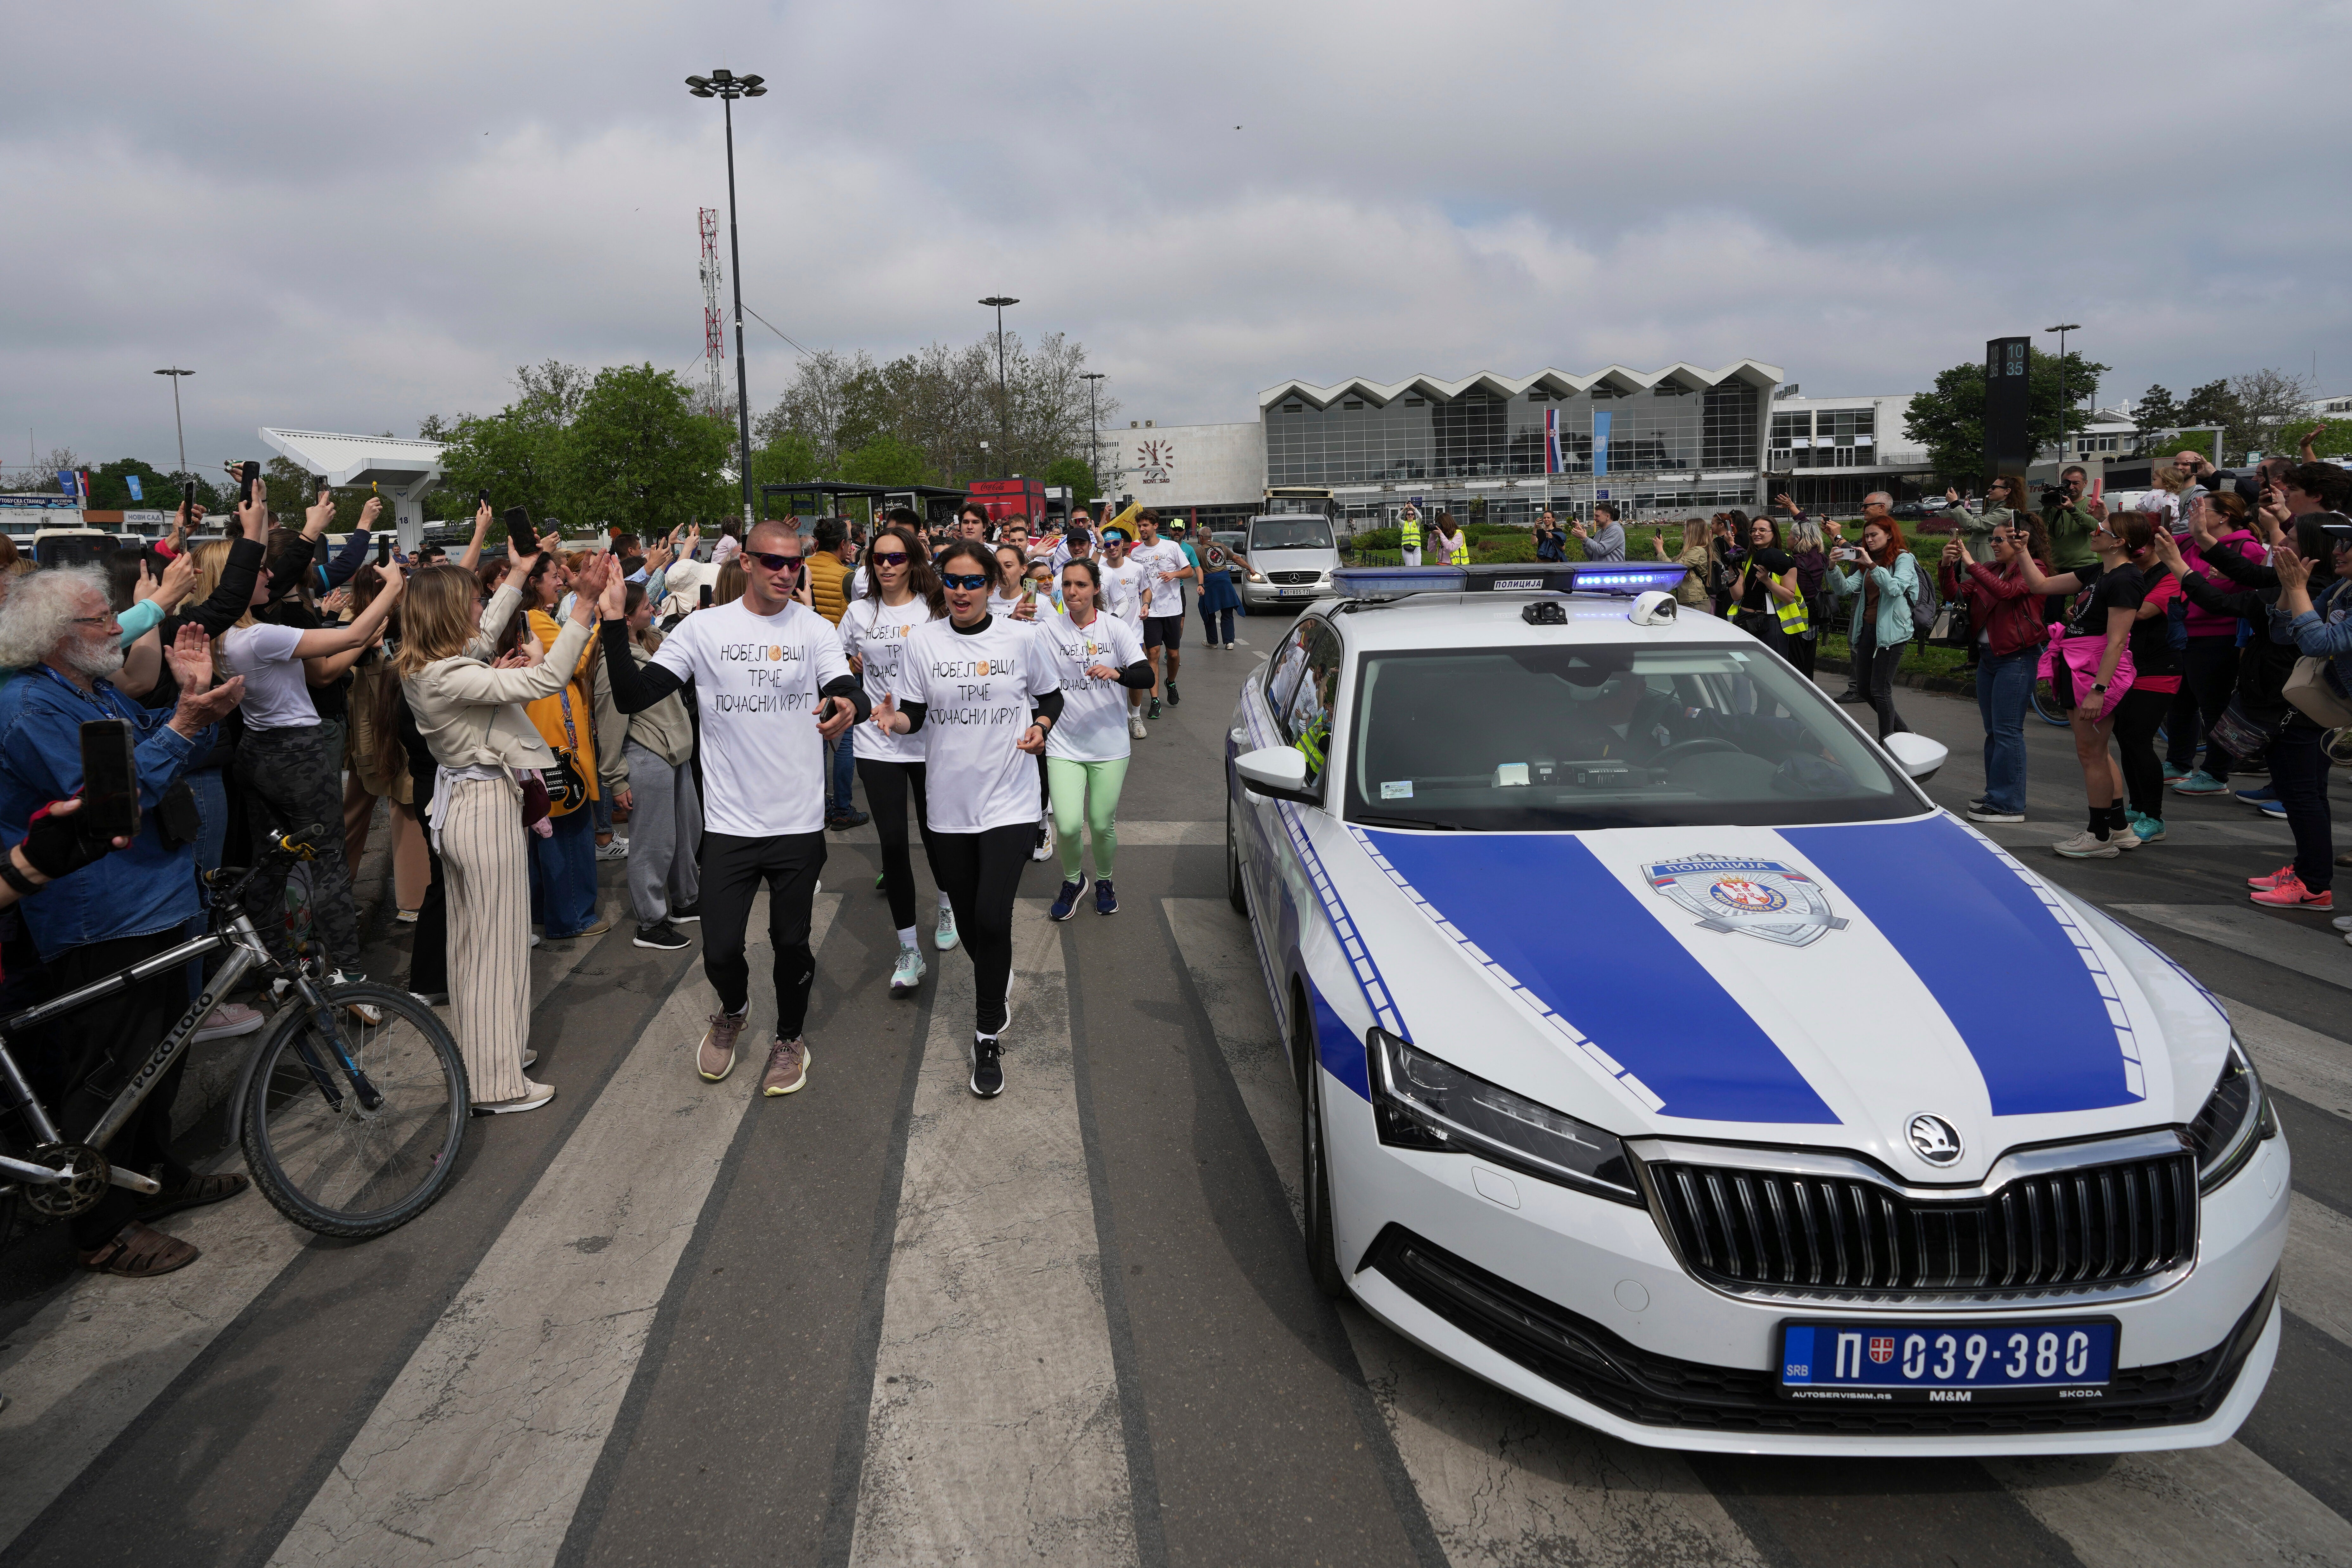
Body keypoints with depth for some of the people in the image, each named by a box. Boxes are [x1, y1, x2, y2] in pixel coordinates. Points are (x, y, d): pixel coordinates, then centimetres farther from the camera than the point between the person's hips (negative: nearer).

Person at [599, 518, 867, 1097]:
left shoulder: (816, 630, -1)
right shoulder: (704, 628, -2)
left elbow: (850, 692, -16)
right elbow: (632, 697, -7)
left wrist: (849, 707, -41)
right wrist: (615, 621, -19)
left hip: (799, 821, 0)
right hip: (729, 822, 0)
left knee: (792, 942, 11)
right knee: (720, 951, 4)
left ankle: (789, 1036, 38)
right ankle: (733, 1011, 39)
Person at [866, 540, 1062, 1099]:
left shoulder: (1022, 639, -3)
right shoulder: (923, 641, 1)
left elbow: (1051, 696, 11)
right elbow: (914, 715, 3)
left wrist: (1041, 727, -10)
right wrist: (894, 720, -19)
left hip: (1008, 798, -3)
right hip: (949, 801, 3)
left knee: (992, 918, -14)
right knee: (967, 920, 13)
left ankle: (988, 1038, 2)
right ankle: (998, 985, 45)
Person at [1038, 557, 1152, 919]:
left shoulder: (1115, 628, -2)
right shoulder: (1048, 630, -2)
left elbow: (1146, 676, -11)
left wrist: (1117, 673, -31)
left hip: (1109, 743, 0)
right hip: (1064, 744, 0)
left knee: (1102, 824, 5)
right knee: (1068, 825, -10)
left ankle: (1104, 880, 36)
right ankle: (1073, 880, 21)